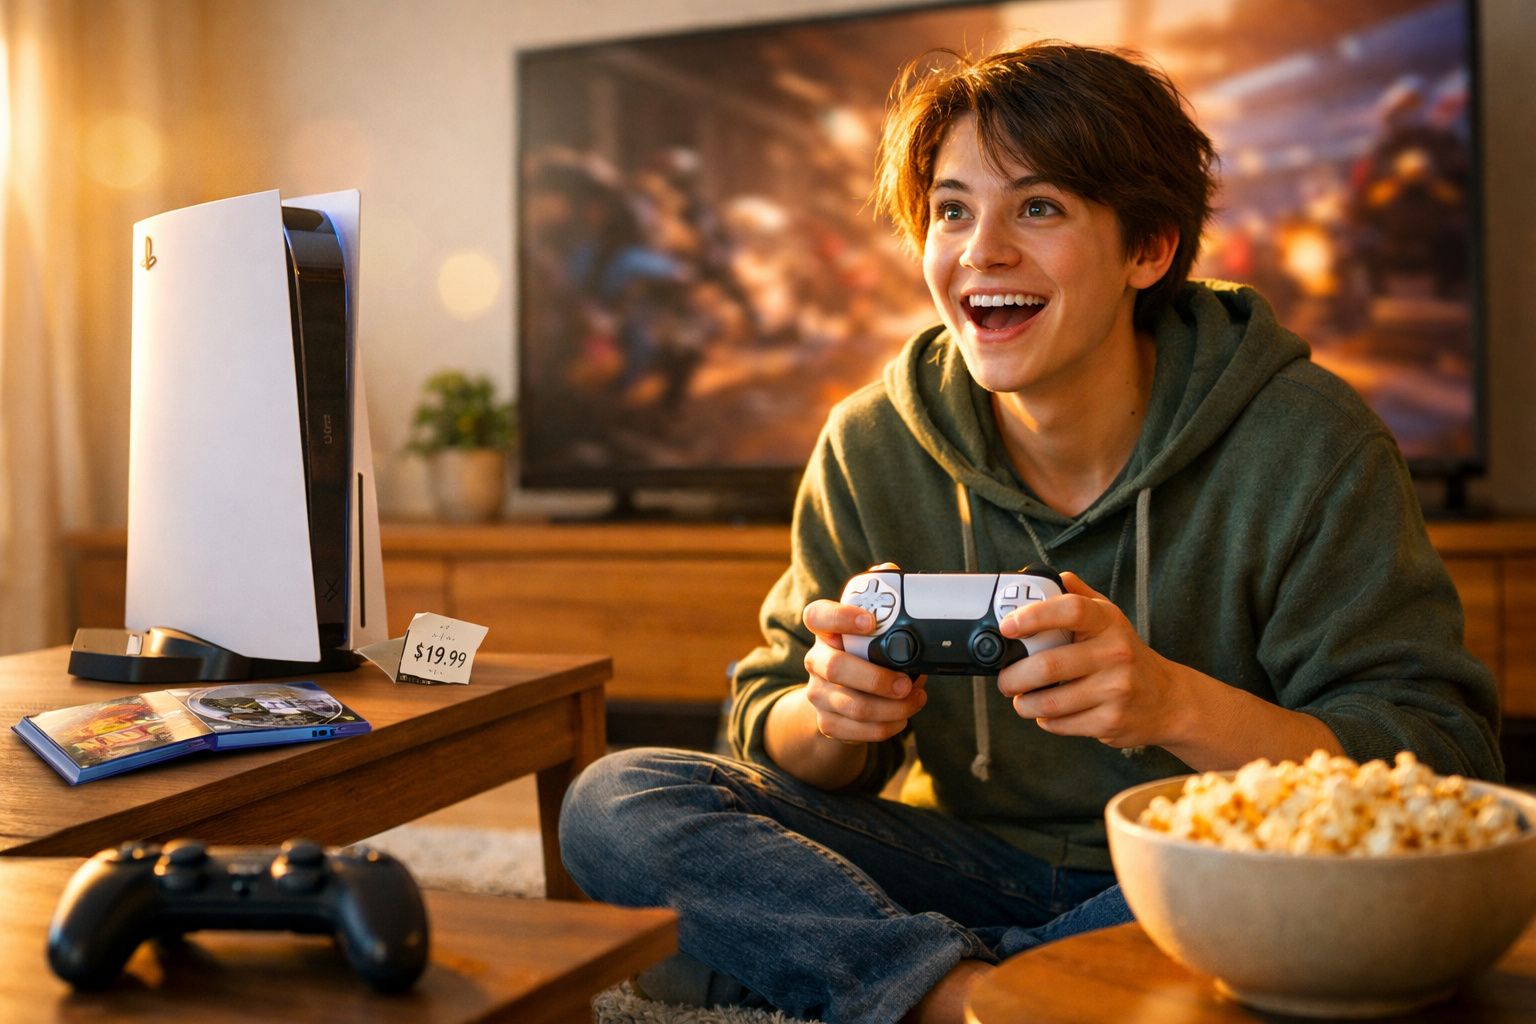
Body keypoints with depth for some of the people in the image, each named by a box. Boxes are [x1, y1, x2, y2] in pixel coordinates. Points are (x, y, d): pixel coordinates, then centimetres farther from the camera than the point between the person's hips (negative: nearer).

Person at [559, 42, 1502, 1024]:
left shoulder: (1306, 447, -11)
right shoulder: (871, 450, -3)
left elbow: (1446, 758, -15)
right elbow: (776, 746, 3)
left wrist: (1179, 704, -33)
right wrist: (832, 715, -23)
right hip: (970, 862, 3)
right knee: (616, 802, -13)